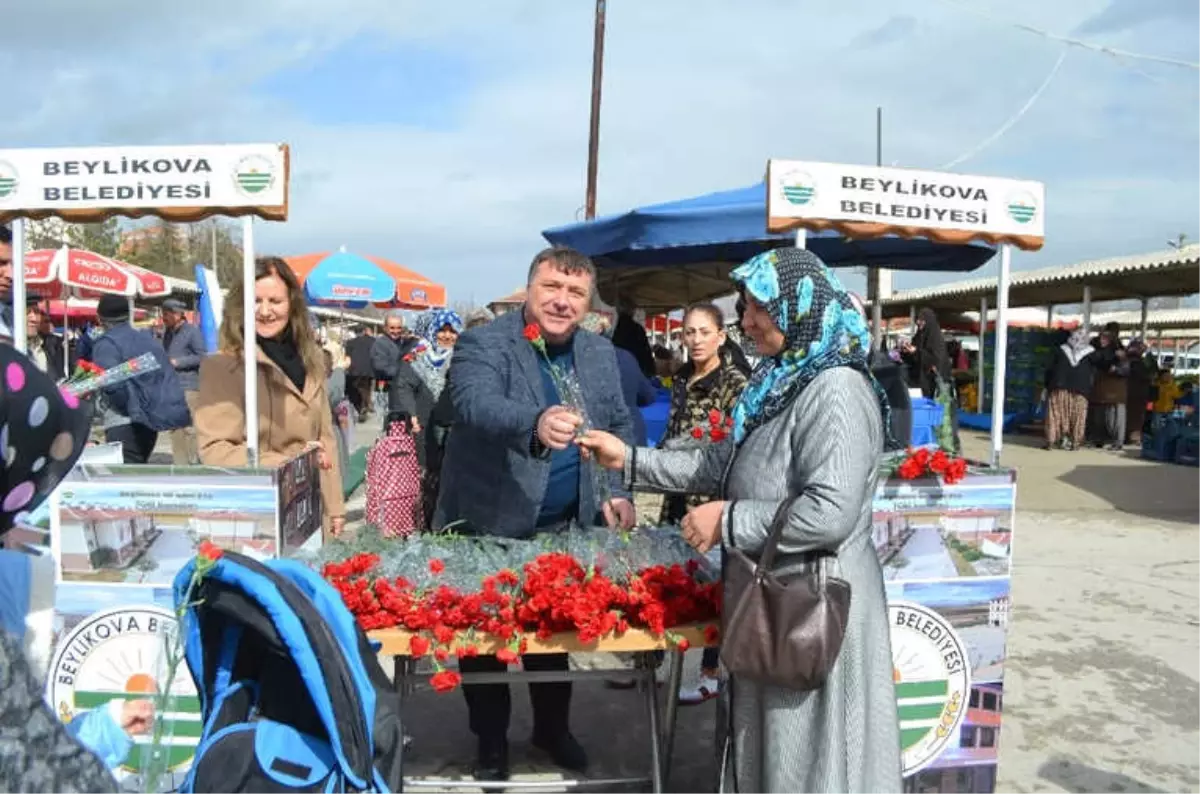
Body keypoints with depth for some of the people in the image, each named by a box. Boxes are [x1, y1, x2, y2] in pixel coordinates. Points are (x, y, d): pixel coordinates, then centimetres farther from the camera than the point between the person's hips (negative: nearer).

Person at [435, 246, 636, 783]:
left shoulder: (601, 354, 3)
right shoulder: (482, 344, -15)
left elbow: (619, 427, 12)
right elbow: (475, 403, -34)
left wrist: (615, 491, -2)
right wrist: (535, 423, -53)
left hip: (563, 528, 4)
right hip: (486, 527, -4)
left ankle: (552, 728, 39)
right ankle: (491, 741, 32)